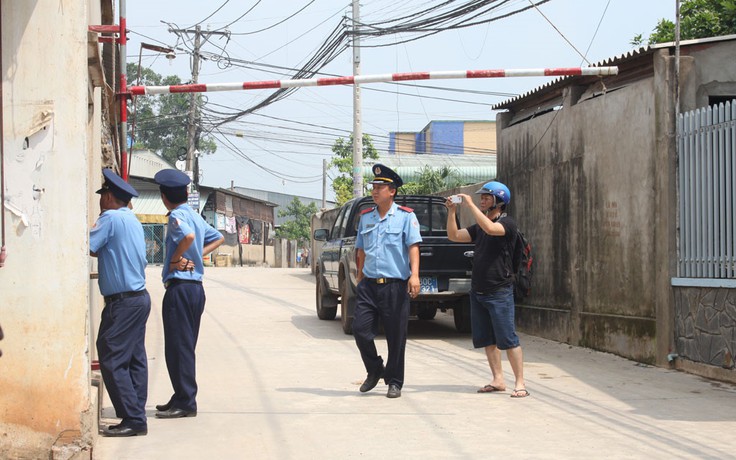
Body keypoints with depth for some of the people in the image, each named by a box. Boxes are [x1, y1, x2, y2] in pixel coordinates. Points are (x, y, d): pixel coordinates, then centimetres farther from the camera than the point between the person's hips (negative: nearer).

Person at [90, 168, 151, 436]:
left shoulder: (111, 218, -12)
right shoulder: (132, 220, 17)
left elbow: (86, 248, -17)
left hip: (123, 301, -10)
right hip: (140, 297, 10)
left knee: (112, 360, -7)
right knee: (135, 359, 10)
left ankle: (133, 420, -9)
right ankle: (136, 419, 12)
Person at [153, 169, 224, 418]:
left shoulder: (177, 216, -11)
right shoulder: (195, 216, 15)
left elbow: (188, 235, -32)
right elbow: (218, 238, 28)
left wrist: (175, 260, -17)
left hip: (180, 288, -9)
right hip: (196, 287, 9)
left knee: (178, 347, -5)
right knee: (185, 347, 14)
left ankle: (185, 403, -4)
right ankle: (183, 398, 20)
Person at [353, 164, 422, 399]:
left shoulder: (405, 216, 0)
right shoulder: (365, 217, 15)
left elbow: (413, 246, -9)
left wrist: (414, 275, -20)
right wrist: (360, 277, 20)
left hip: (395, 285, -4)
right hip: (369, 284, 4)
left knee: (396, 336, 0)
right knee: (360, 329, -5)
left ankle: (394, 382, 12)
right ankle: (375, 370, 17)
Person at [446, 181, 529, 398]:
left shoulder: (507, 223, -8)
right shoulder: (478, 227, 16)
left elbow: (490, 228, -28)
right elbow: (454, 236, 11)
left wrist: (470, 205, -23)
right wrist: (452, 211, 0)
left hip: (499, 291, -8)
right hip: (478, 291, 8)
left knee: (508, 339, -8)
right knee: (486, 339, 8)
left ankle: (520, 383, -4)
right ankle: (498, 380, 15)